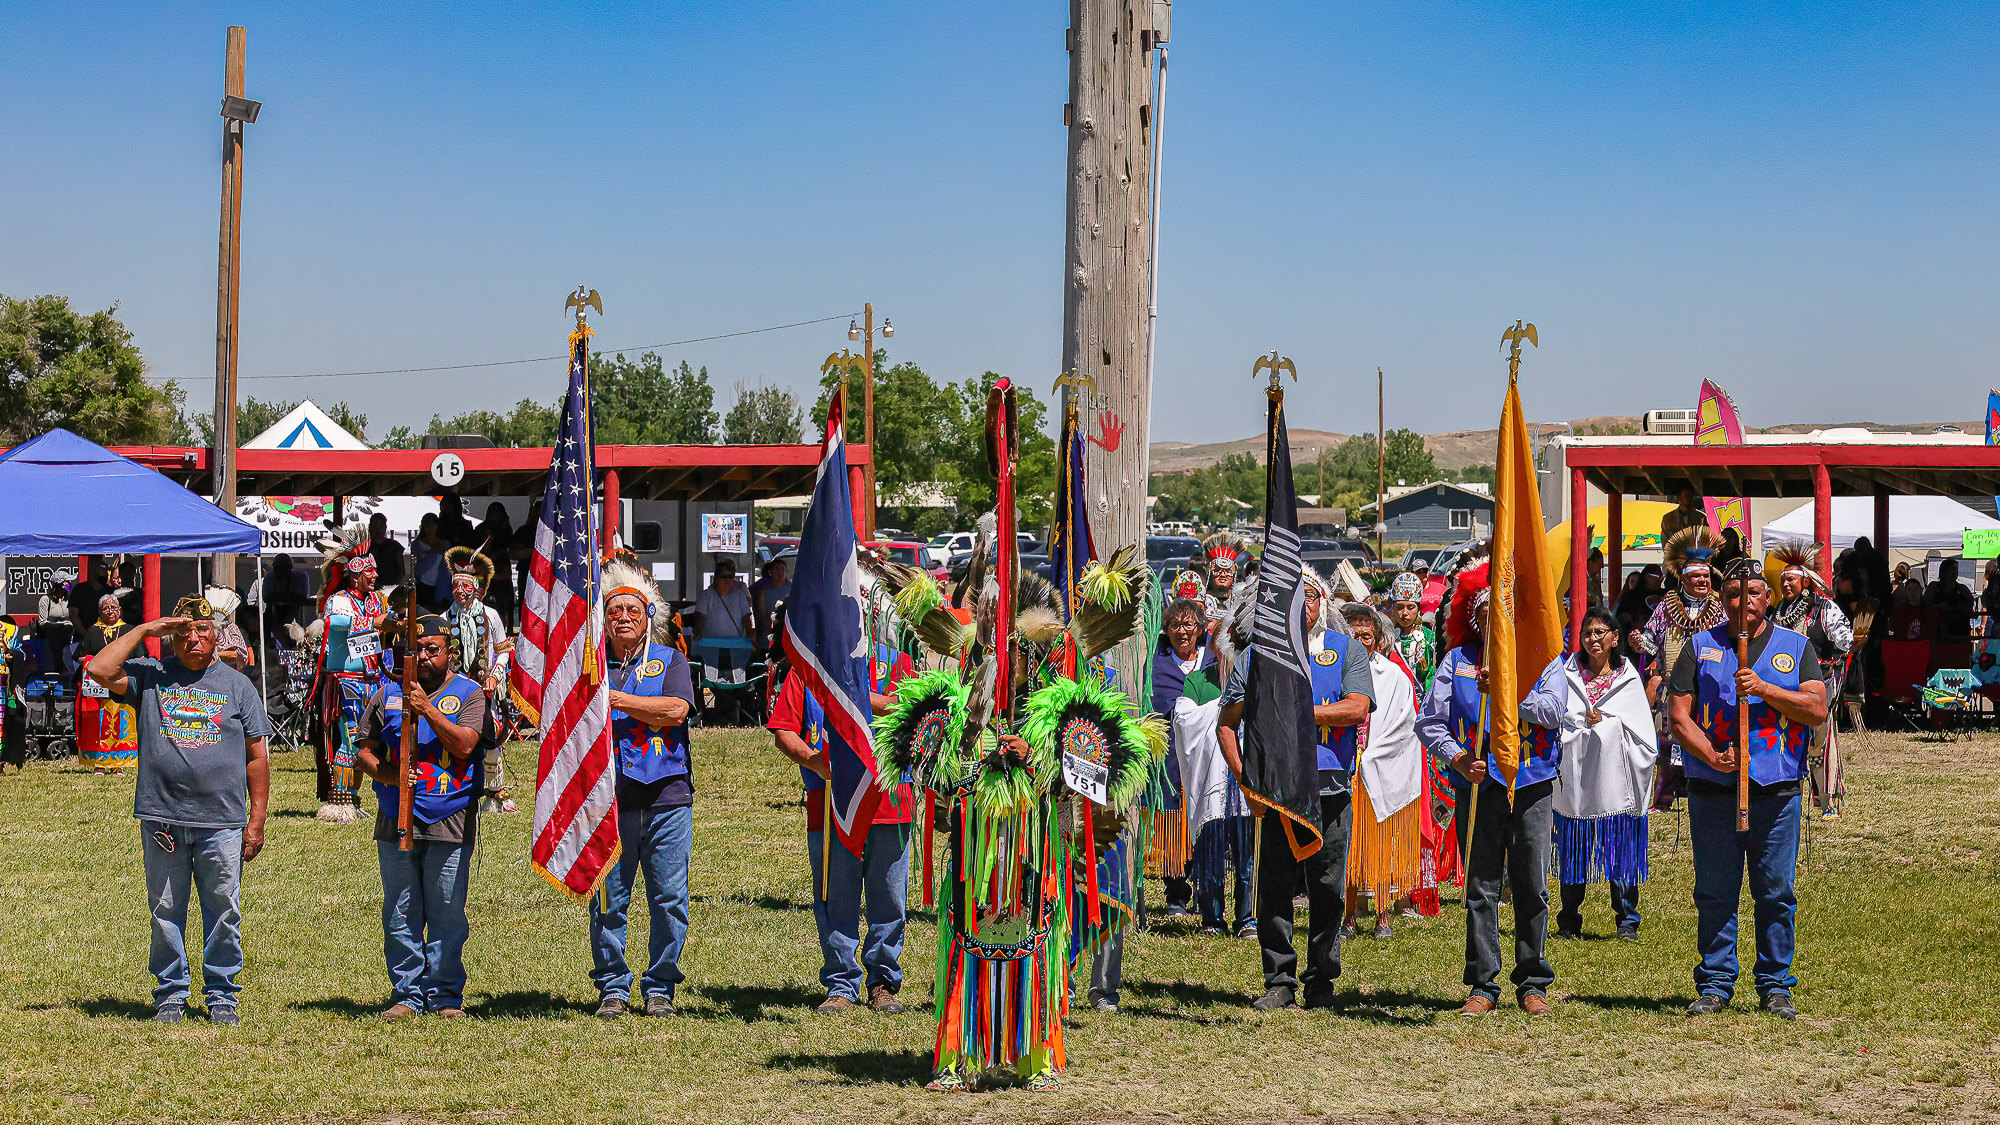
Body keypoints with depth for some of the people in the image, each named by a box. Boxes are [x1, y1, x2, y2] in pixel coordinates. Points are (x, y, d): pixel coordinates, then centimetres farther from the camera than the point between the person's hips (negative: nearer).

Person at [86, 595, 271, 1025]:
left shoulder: (237, 684, 9)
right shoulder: (149, 676, 8)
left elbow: (256, 756, 9)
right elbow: (99, 670, -9)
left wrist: (257, 819, 3)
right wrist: (143, 630, -5)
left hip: (222, 823, 0)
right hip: (162, 819, 0)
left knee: (223, 913, 3)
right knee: (166, 913, 5)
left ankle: (221, 996, 14)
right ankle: (171, 994, 16)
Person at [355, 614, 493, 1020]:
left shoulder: (468, 694, 4)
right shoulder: (388, 693, 13)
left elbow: (465, 744, -11)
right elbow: (364, 750, 12)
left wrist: (426, 708, -16)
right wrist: (388, 775, -7)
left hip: (450, 823, -3)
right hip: (395, 821, 3)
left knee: (447, 916, 0)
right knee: (399, 917, 4)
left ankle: (445, 995, 9)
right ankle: (407, 994, 12)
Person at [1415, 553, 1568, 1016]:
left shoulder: (1543, 658, 7)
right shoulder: (1457, 661, 9)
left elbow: (1554, 712, -9)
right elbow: (1429, 721, 5)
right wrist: (1456, 757, -11)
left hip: (1532, 785, -1)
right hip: (1478, 784, 1)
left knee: (1532, 887, 1)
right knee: (1480, 888, 1)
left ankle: (1533, 983, 10)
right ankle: (1483, 985, 7)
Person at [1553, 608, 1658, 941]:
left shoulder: (1629, 680, 9)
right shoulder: (1567, 676, 10)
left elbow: (1644, 733, 4)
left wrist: (1605, 722, -6)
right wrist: (1584, 723, -9)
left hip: (1615, 777, -1)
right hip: (1574, 778, 1)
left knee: (1621, 851, -3)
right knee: (1573, 849, 3)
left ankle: (1626, 921, 4)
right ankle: (1569, 922, 11)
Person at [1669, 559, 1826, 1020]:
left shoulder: (1796, 647, 9)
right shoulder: (1700, 647, 9)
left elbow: (1817, 709, -2)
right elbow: (1679, 716, 2)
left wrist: (1764, 688, -15)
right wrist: (1710, 756, -14)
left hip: (1777, 792, 0)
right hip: (1712, 792, 0)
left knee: (1777, 894, 2)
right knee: (1714, 894, 3)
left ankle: (1775, 986, 12)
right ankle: (1715, 983, 12)